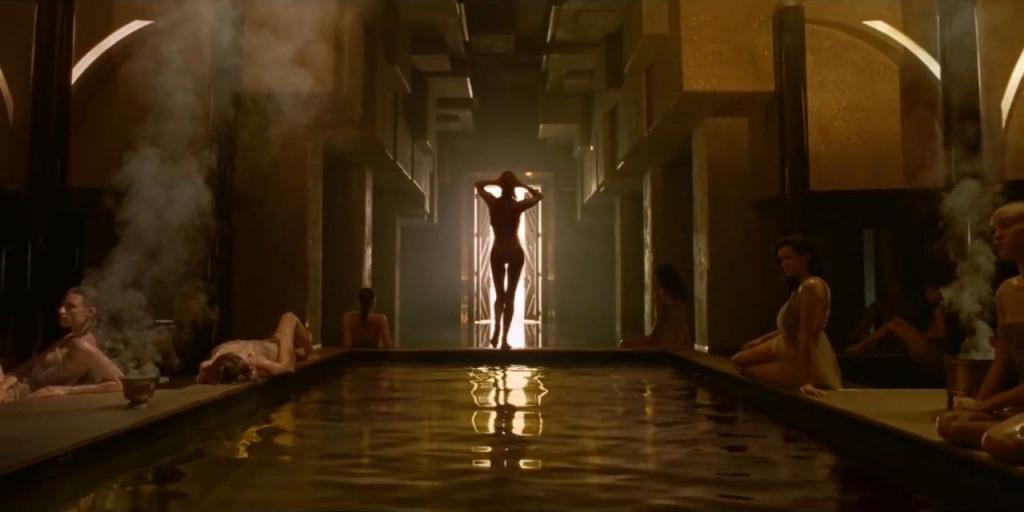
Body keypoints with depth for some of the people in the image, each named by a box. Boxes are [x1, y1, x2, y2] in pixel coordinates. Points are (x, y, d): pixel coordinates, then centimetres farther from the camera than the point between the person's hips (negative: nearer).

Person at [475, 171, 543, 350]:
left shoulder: (493, 202, -7)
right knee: (510, 296, 5)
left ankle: (497, 327, -11)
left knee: (499, 294, 15)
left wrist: (495, 181, -1)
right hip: (515, 252, -1)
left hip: (497, 252, 2)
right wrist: (523, 185, -1)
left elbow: (478, 185, 10)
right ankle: (504, 338, -1)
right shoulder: (518, 206, -11)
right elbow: (539, 196, 5)